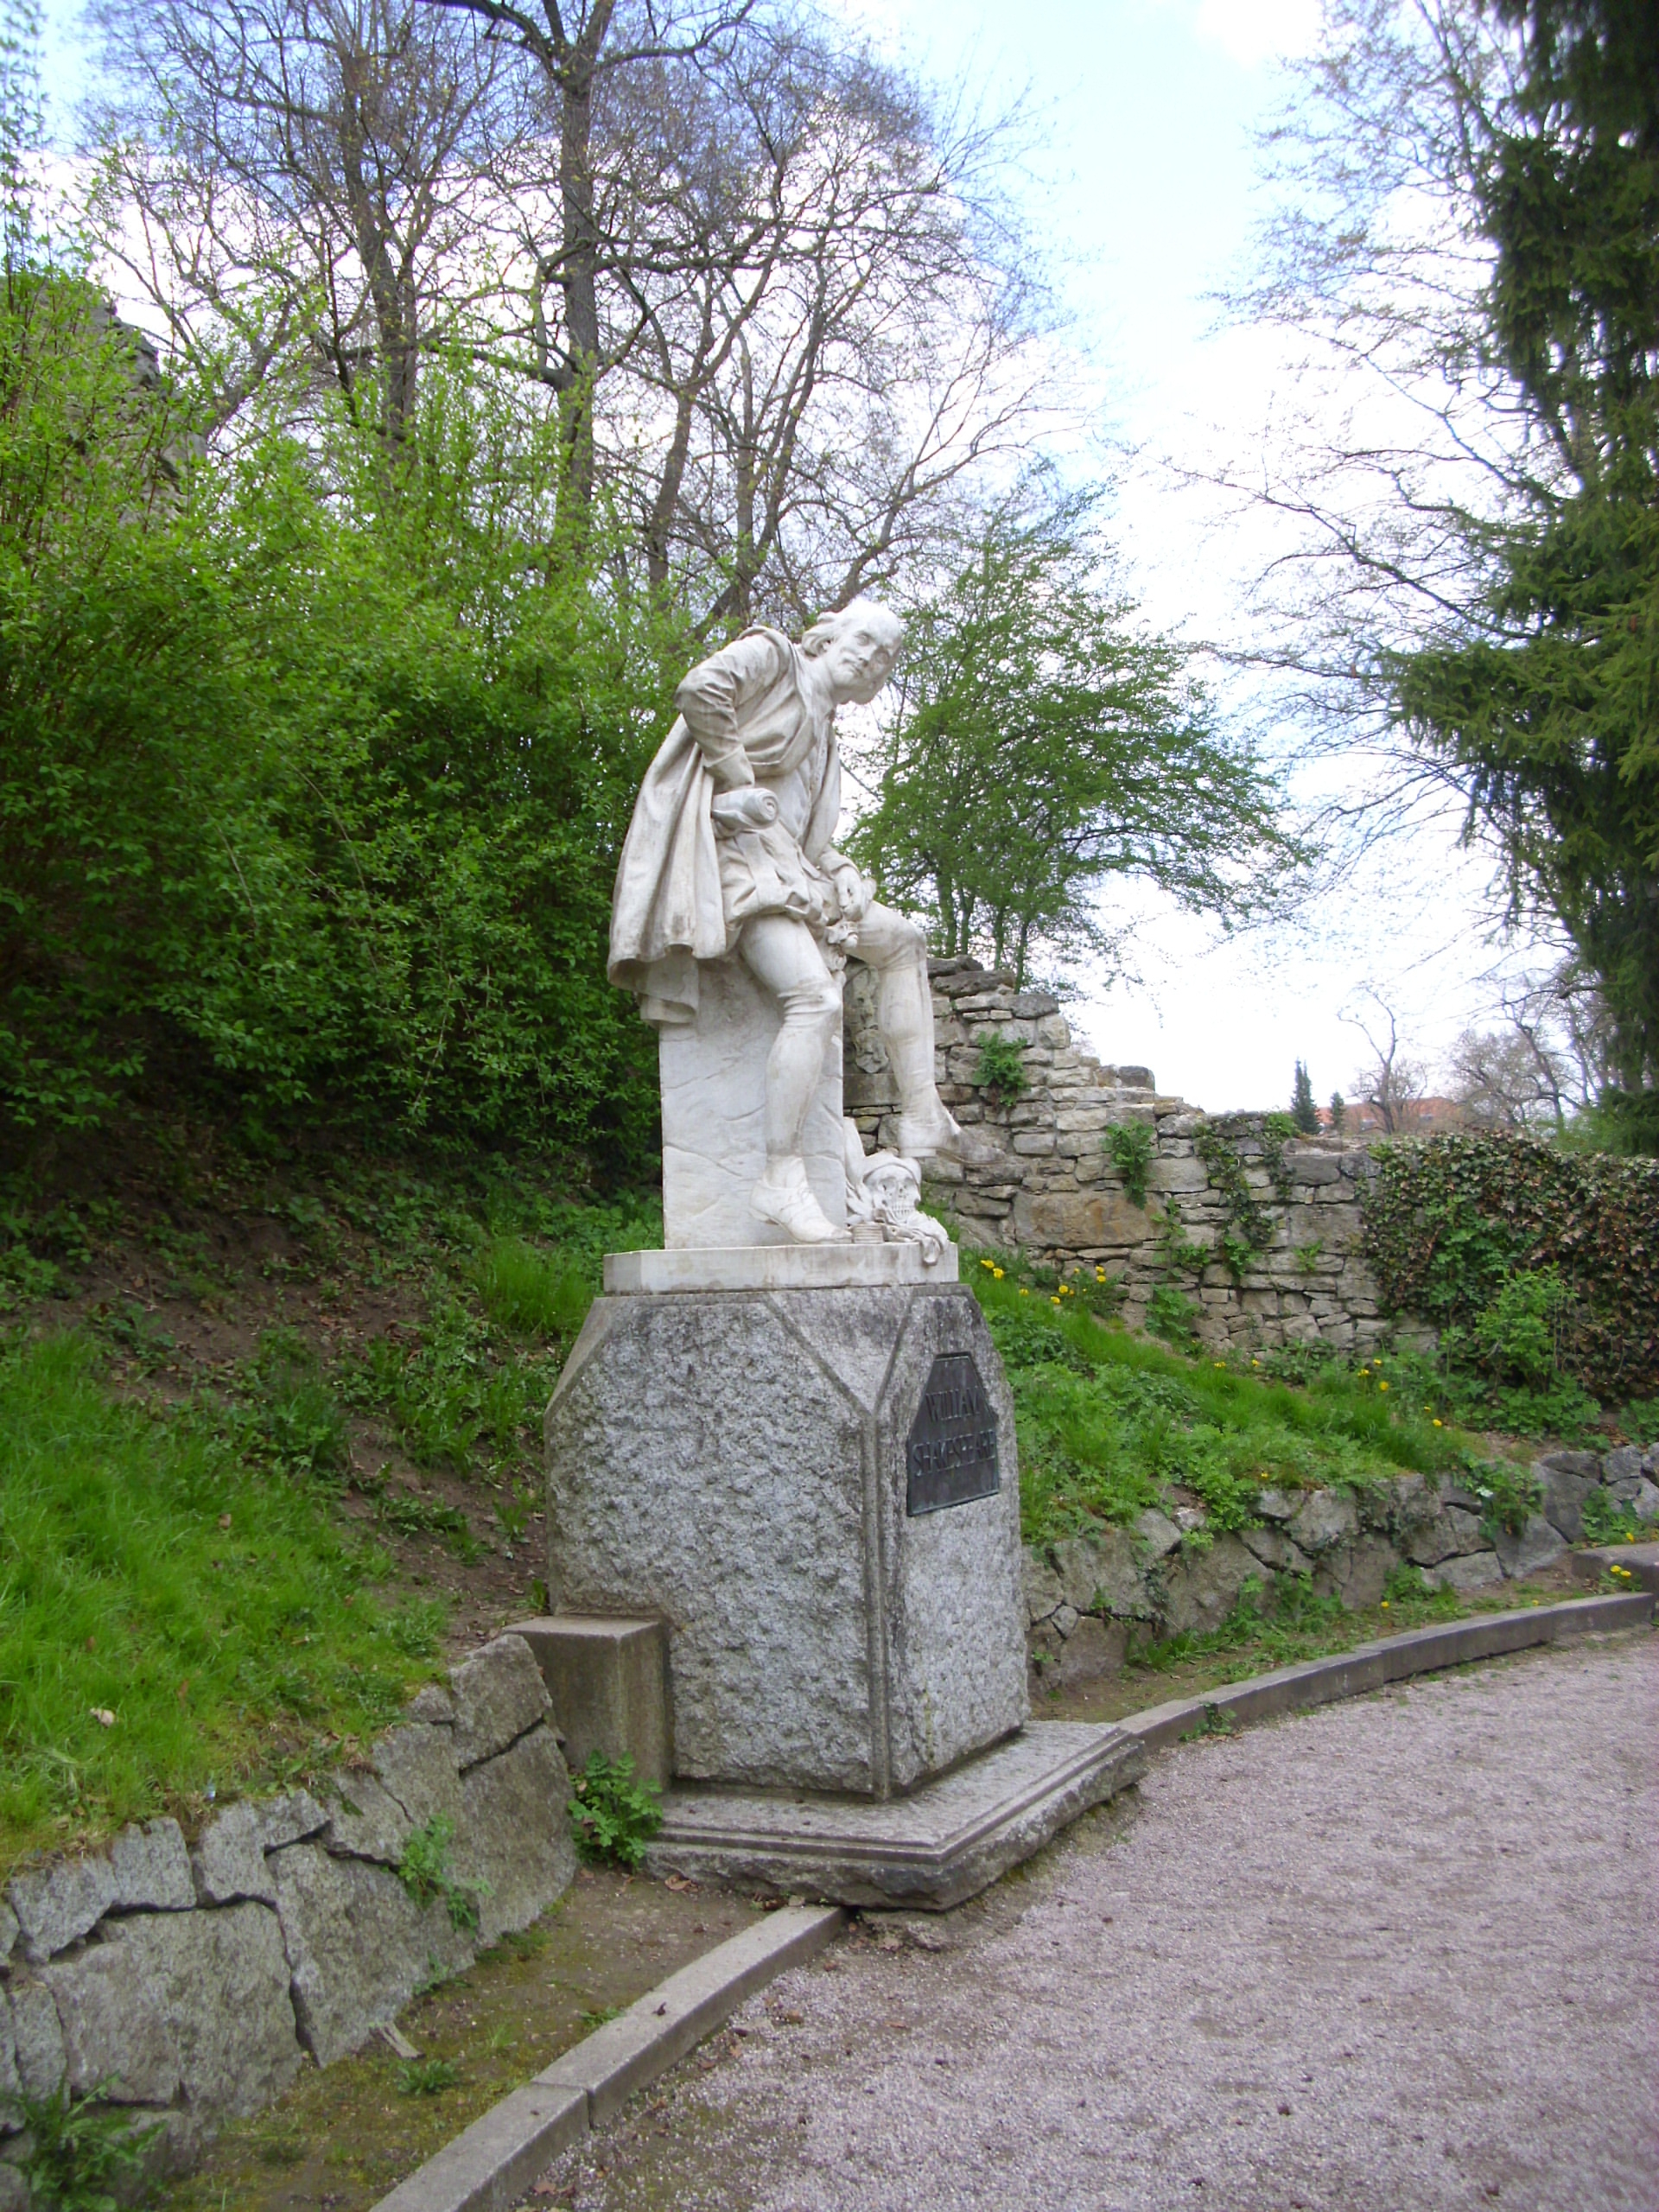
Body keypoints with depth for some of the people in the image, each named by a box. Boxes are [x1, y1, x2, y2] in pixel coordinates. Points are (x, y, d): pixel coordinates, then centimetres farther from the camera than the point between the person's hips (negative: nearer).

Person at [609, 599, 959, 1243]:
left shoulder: (823, 731, 25)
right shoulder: (771, 657, 3)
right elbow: (698, 691, -16)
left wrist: (839, 870, 2)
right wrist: (740, 785, -12)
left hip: (786, 869, 10)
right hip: (732, 858, -10)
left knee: (903, 939, 12)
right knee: (816, 996, -27)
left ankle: (921, 1116, 9)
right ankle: (781, 1179, -27)